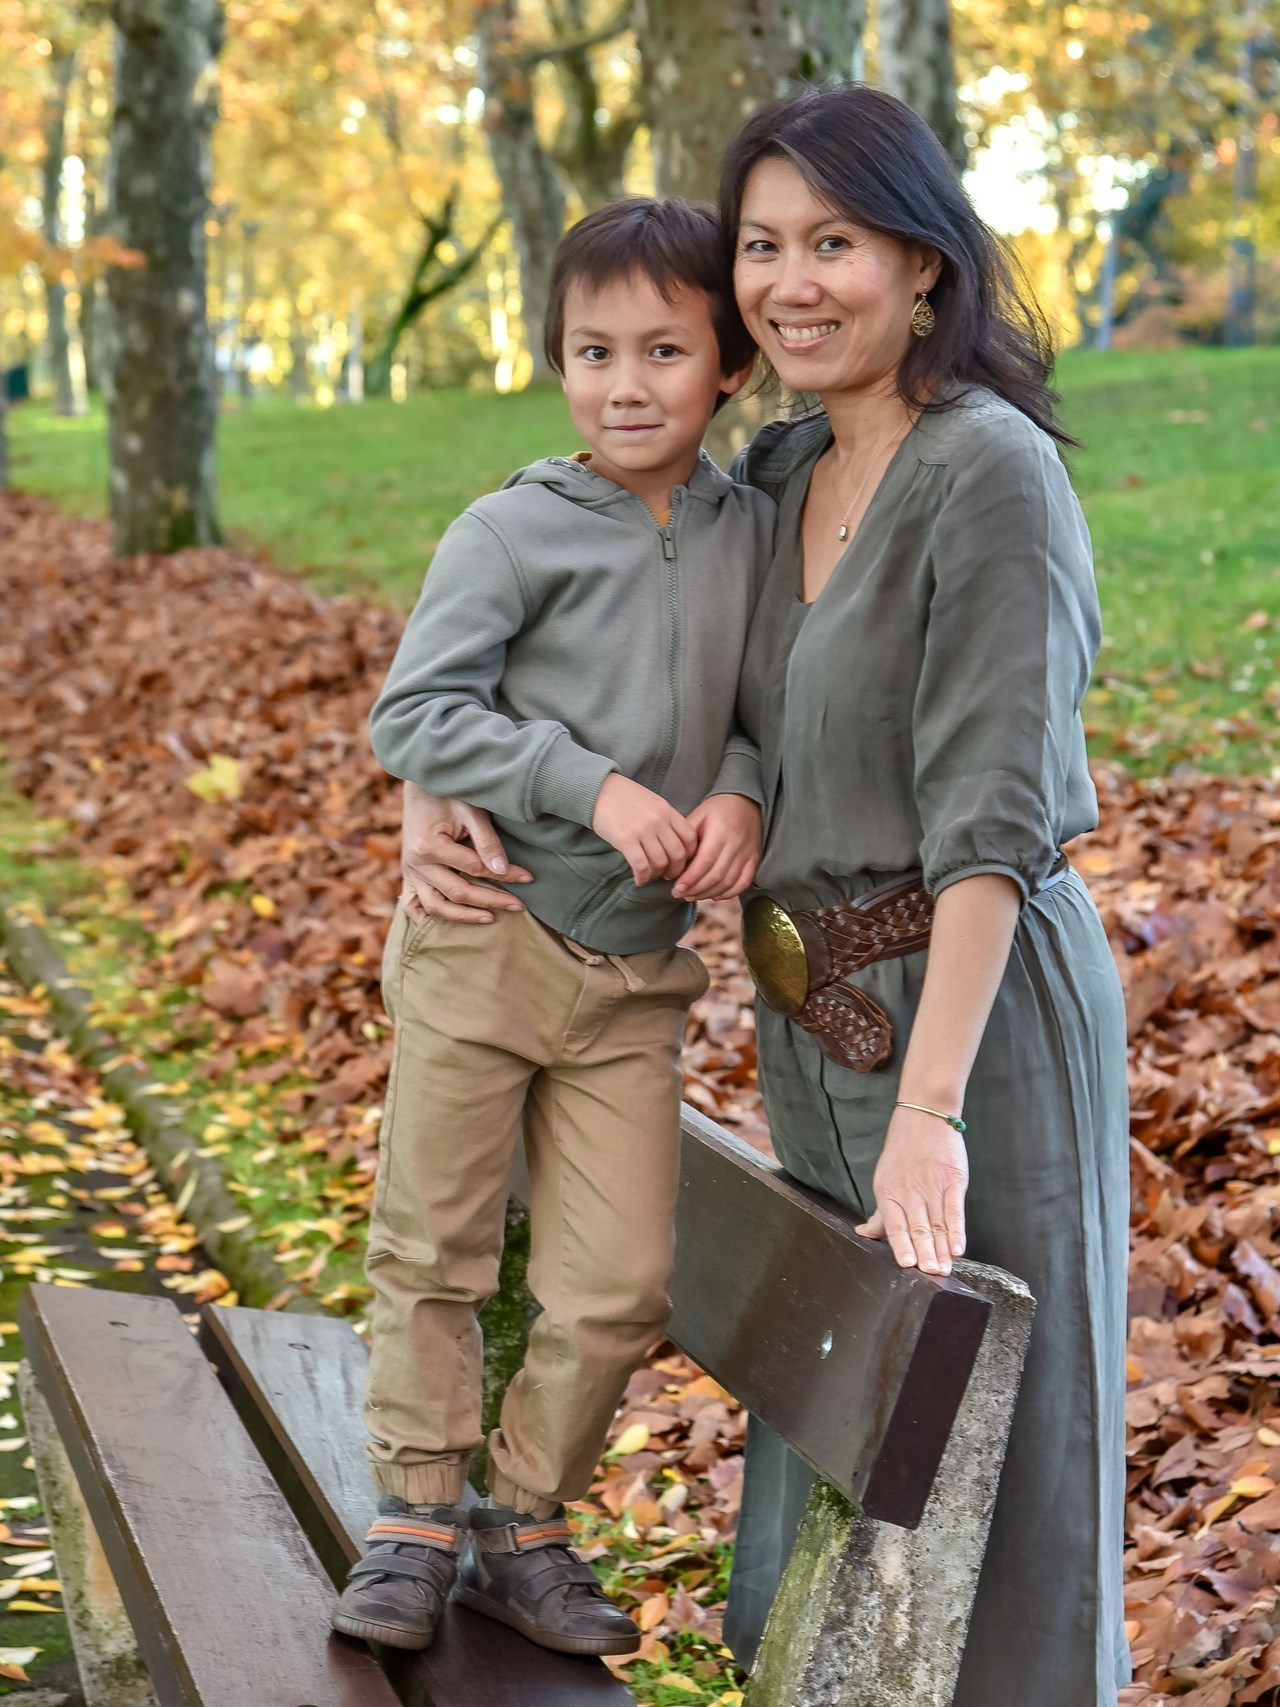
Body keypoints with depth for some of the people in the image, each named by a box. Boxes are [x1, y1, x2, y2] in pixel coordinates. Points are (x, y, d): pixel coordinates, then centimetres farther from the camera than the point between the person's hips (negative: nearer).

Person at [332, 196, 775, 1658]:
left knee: (616, 1288, 4)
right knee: (435, 1251, 7)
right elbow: (411, 715, -12)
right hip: (486, 944, -3)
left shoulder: (753, 533, 3)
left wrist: (740, 789, -9)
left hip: (638, 974, 4)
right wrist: (593, 786, -20)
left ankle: (524, 1526, 24)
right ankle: (415, 1516, 25)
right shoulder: (510, 533, -10)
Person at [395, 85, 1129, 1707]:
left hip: (973, 1007, -8)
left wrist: (930, 1110, -26)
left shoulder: (990, 475, -17)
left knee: (982, 1434, 6)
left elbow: (992, 819, -22)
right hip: (815, 1013, 8)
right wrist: (438, 792, -1)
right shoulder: (779, 475, 7)